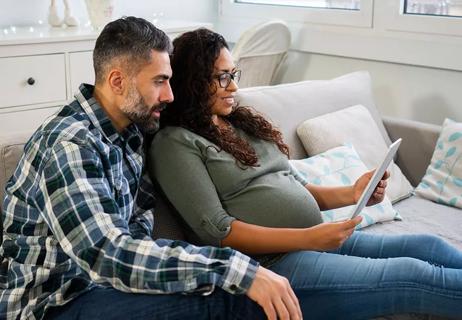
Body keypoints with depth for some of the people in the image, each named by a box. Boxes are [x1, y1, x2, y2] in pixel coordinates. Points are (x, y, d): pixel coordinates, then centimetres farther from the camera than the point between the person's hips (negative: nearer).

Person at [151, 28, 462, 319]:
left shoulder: (244, 121, 15)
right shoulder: (175, 143, -8)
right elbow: (217, 231, -16)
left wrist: (351, 194, -3)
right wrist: (307, 238, -23)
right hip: (270, 262, -7)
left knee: (426, 246, -2)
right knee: (413, 276, -15)